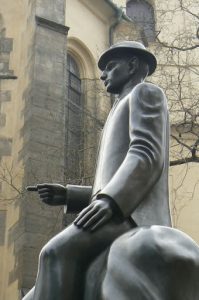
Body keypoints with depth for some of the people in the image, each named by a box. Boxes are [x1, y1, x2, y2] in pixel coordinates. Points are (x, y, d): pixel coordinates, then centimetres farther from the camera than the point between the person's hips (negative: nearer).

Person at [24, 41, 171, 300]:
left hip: (134, 218, -10)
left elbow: (146, 157, -8)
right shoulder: (127, 128, 38)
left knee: (57, 254, -33)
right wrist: (67, 196, 17)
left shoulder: (146, 93, 11)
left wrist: (109, 201, -24)